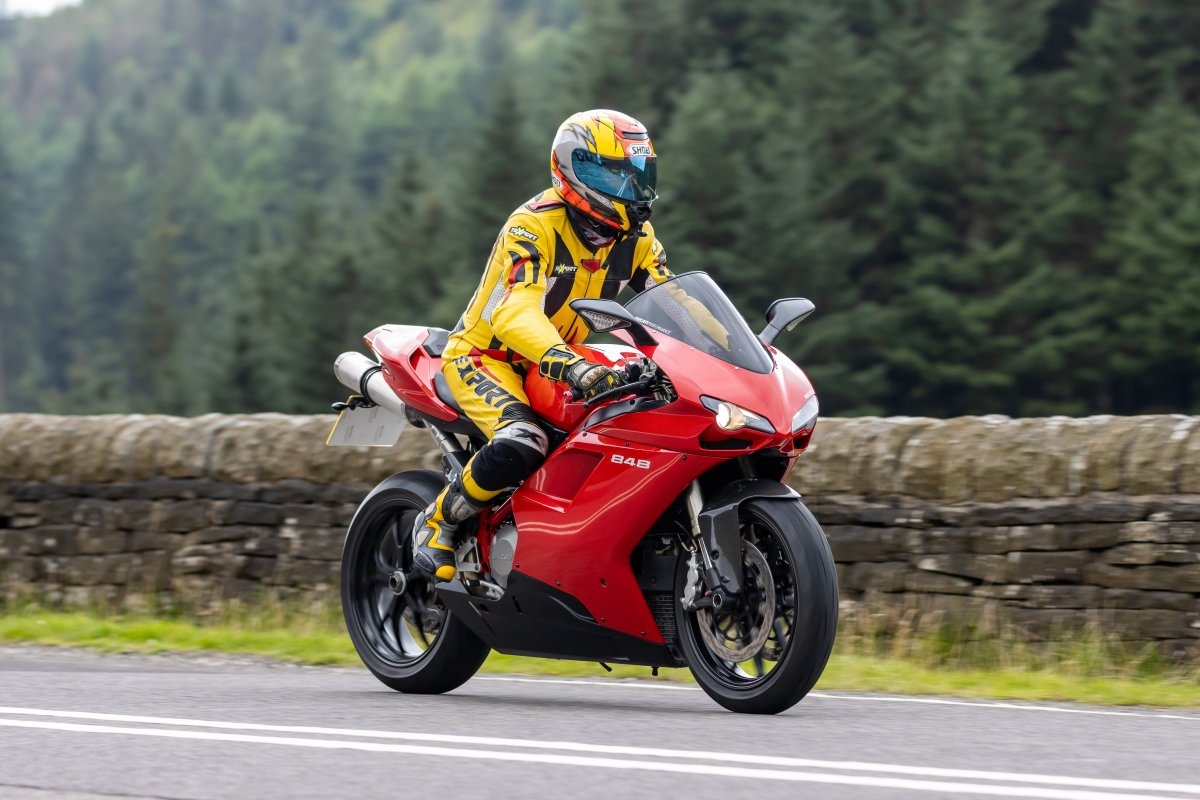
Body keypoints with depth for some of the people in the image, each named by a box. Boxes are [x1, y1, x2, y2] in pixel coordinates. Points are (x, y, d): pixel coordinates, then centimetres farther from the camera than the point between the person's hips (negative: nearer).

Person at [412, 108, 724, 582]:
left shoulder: (635, 236, -2)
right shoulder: (533, 226, -25)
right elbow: (514, 311, -39)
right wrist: (571, 367, -56)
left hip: (561, 361, 8)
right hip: (486, 356, -8)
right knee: (520, 445, -35)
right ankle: (438, 523, -10)